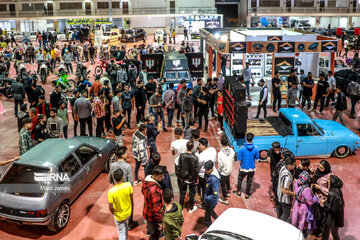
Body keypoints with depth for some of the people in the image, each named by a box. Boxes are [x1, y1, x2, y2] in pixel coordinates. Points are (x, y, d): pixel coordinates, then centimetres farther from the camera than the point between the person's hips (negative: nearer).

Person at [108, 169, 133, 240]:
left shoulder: (111, 191, -33)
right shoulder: (128, 185, -24)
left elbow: (111, 208, -23)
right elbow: (131, 198, -7)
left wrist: (113, 213, 0)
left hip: (119, 215, -4)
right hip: (128, 212, 4)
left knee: (121, 232, 19)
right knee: (125, 224, 36)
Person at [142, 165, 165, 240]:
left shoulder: (146, 181, -9)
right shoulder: (154, 190, -39)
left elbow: (143, 191, 14)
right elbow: (156, 207, -32)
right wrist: (159, 221, -22)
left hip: (147, 211, 9)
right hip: (153, 217, -9)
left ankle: (149, 231, 65)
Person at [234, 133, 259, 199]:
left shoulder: (242, 148, -21)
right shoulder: (256, 148, -16)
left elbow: (239, 159, -14)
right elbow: (257, 159, -4)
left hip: (243, 167, -1)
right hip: (252, 168, 1)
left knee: (240, 179, 23)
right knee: (249, 181, 19)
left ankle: (239, 192, 35)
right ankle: (247, 194, 29)